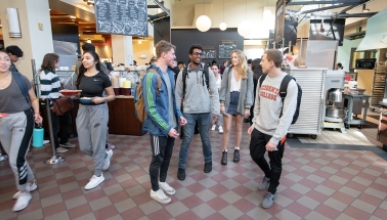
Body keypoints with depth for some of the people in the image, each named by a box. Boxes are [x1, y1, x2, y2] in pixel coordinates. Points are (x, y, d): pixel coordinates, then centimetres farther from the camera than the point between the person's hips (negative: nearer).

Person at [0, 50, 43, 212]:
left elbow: (33, 99, 2)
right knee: (15, 158, 15)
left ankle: (24, 192, 15)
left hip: (22, 119, -4)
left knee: (15, 159, -5)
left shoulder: (20, 78, -6)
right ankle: (31, 183, 36)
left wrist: (36, 113, -10)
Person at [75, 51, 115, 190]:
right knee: (84, 146, 7)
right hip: (83, 110, 6)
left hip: (98, 110, -5)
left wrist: (101, 99, -21)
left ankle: (98, 175, 20)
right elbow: (78, 93, 17)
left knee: (97, 144, 3)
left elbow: (112, 96, -3)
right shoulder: (81, 76, 7)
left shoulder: (102, 76, -7)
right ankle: (106, 154, 36)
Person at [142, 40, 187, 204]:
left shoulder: (170, 73, 6)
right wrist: (166, 127, -22)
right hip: (159, 127, -7)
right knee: (158, 159, 10)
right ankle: (155, 190, 32)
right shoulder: (151, 76, -20)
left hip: (171, 125, 7)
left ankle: (162, 182, 44)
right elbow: (151, 108, -22)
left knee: (167, 156, 21)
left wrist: (179, 115, 7)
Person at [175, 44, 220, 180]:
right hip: (188, 112, 0)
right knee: (186, 140, 3)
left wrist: (215, 111, -6)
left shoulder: (207, 71, 0)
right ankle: (181, 167, 19)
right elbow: (178, 94, 4)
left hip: (205, 112, 1)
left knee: (205, 139, 14)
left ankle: (208, 161, 36)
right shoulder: (183, 73, 0)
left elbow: (214, 92, 0)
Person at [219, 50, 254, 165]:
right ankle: (224, 152, 14)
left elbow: (250, 90, -3)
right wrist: (222, 103, -8)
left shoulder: (248, 72, -1)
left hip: (240, 102, 1)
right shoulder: (227, 70, -1)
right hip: (229, 101, 0)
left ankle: (236, 151, 28)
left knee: (238, 128, 14)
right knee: (227, 129, 2)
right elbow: (223, 87, -1)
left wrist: (248, 107, -8)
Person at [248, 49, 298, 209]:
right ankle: (268, 175, 49)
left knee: (275, 164, 11)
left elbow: (287, 115, -19)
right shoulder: (262, 80, 3)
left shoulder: (289, 84, -18)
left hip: (275, 133, -6)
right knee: (255, 155, 19)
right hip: (259, 129, 6)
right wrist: (254, 123, 11)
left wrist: (275, 138, -21)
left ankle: (271, 192, 36)